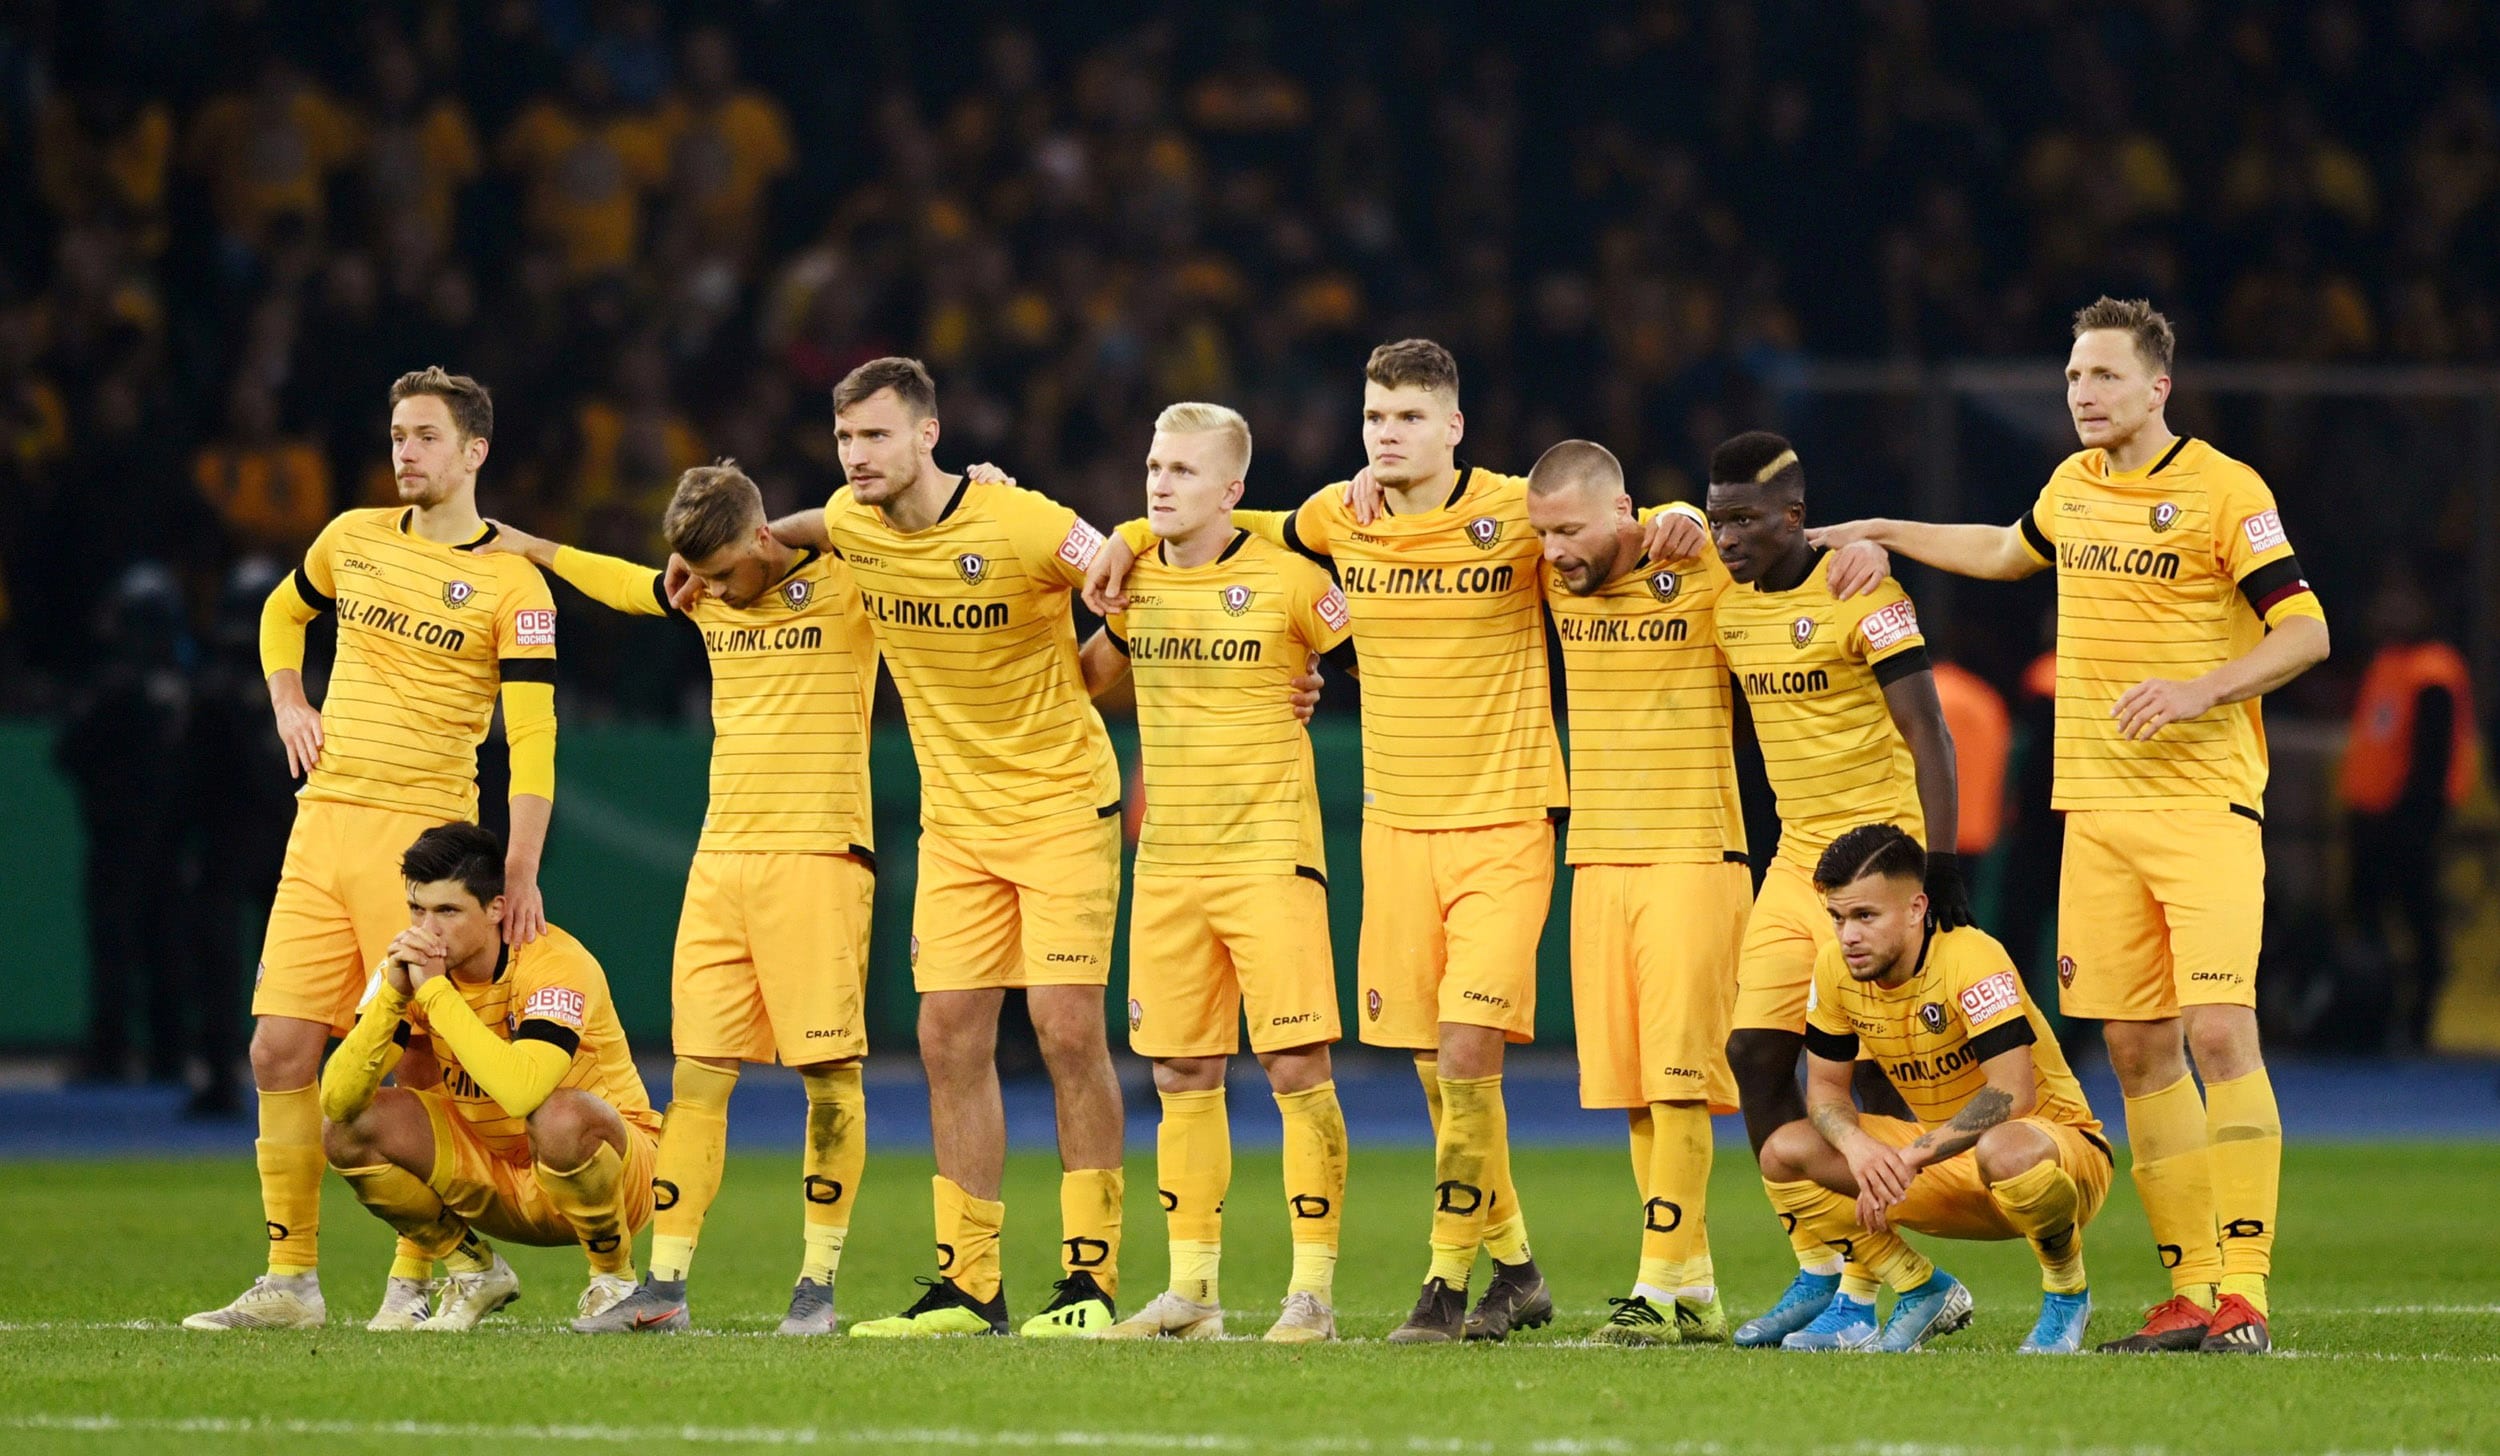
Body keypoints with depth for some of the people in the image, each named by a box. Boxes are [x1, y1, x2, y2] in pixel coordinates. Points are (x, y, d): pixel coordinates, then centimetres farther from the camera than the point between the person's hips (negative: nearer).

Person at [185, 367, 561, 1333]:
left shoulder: (511, 582, -4)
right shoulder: (353, 539, 12)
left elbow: (532, 737, -8)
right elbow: (284, 614, 32)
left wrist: (521, 868, -14)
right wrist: (287, 704, 15)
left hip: (424, 832, -5)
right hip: (321, 820, 5)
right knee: (281, 1048, 0)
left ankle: (414, 1282, 1)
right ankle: (290, 1280, 6)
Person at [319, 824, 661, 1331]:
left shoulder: (557, 963, -25)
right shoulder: (412, 963, -9)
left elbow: (520, 1093, -44)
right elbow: (336, 1099, -18)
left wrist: (435, 991, -36)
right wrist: (393, 994, -30)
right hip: (490, 1173, 5)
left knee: (559, 1117, -39)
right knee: (347, 1128, -14)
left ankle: (616, 1277, -11)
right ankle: (475, 1272, 5)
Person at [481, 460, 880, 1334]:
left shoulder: (847, 582, -4)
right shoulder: (707, 598, 13)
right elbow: (627, 586, 33)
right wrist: (529, 548, 38)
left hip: (819, 856, -5)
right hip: (721, 859, 5)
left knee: (829, 1070, -6)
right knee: (698, 1070, 1)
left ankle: (818, 1283, 1)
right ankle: (665, 1285, 1)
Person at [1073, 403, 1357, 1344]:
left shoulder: (1287, 581, -7)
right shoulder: (1136, 579, 8)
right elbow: (1089, 674, 25)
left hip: (1269, 854, -5)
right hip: (1167, 865, 5)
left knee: (1296, 1064, -9)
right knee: (1182, 1075, 7)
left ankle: (1314, 1289, -4)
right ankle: (1192, 1291, 13)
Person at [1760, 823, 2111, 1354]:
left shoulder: (1969, 959, -25)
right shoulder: (1836, 967, -5)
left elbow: (2013, 1094, -33)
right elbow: (1825, 1087, 3)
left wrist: (1908, 1159, -35)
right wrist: (1858, 1148, -21)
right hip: (1946, 1160, 7)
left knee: (2005, 1151, -43)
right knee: (1785, 1153, -8)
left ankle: (2068, 1297, -13)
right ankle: (1925, 1293, 4)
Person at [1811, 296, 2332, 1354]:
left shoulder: (2224, 491, -7)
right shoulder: (2074, 486, 13)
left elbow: (2305, 631, -9)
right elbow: (2010, 553, 35)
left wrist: (2199, 690, -21)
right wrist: (1884, 535, 33)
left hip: (2204, 801, -6)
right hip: (2096, 805, 6)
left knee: (2218, 1029, -16)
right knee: (2137, 1047, 3)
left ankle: (2243, 1290, -16)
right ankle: (2190, 1289, 7)